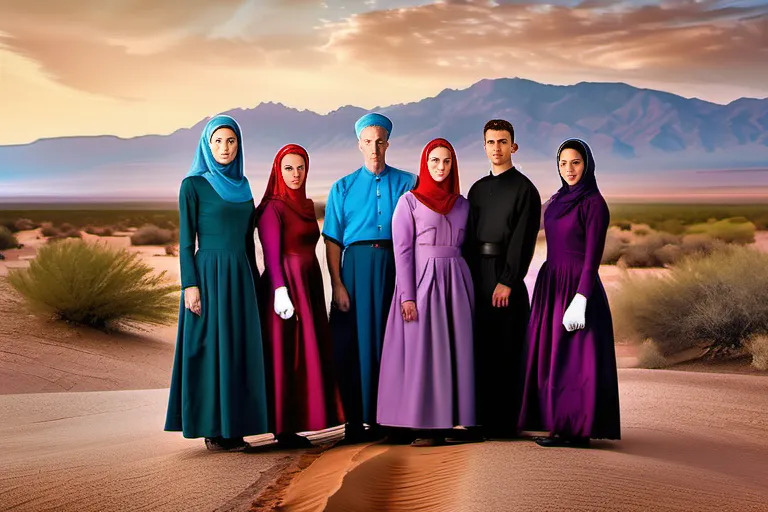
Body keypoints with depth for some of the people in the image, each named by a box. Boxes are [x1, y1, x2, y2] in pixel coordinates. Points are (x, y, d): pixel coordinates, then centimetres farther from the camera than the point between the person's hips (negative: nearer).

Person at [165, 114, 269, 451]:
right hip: (209, 274, -6)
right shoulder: (193, 184, -4)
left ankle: (232, 427, 13)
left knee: (238, 349, 6)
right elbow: (186, 240, -7)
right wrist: (190, 285, -15)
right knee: (210, 348, -3)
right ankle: (212, 430, 5)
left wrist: (254, 281, 14)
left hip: (240, 276, 6)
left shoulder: (241, 184, 14)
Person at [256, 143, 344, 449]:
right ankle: (285, 430, -1)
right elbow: (272, 254, -13)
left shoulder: (306, 205, 15)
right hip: (286, 284, -8)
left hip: (310, 285, 8)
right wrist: (281, 292, -22)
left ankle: (297, 424, 12)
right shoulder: (272, 208, -8)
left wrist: (311, 289, 13)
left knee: (307, 353, 7)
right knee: (286, 355, -6)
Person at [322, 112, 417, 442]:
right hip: (355, 267, 0)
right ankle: (355, 420, 3)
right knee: (352, 342, -2)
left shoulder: (408, 184, 10)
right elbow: (332, 241, 5)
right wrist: (337, 284, -7)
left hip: (396, 267, 0)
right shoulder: (343, 188, 12)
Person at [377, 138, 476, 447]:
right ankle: (427, 426, 1)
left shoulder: (462, 204, 12)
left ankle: (447, 421, 7)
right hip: (422, 279, -4)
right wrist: (407, 296, -14)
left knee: (455, 349, 2)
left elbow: (466, 247, 13)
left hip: (455, 281, 4)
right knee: (422, 349, -4)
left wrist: (466, 290, 4)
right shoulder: (409, 201, 0)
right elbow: (402, 250, -6)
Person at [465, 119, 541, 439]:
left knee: (506, 351, -3)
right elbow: (469, 235, 16)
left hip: (507, 277, -6)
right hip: (478, 277, 6)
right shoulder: (477, 189, 16)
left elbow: (523, 240, -10)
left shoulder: (524, 189, -3)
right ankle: (481, 420, 15)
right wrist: (468, 277, 6)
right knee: (480, 349, 8)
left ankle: (504, 423, 2)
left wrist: (507, 282, -16)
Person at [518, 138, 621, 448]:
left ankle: (578, 430, 0)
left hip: (576, 287, -9)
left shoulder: (594, 202, -10)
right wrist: (548, 291, 17)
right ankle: (560, 425, 15)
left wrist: (580, 300, -22)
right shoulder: (557, 201, 14)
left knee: (574, 358, -5)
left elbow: (593, 255, -16)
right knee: (552, 358, 9)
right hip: (551, 285, 9)